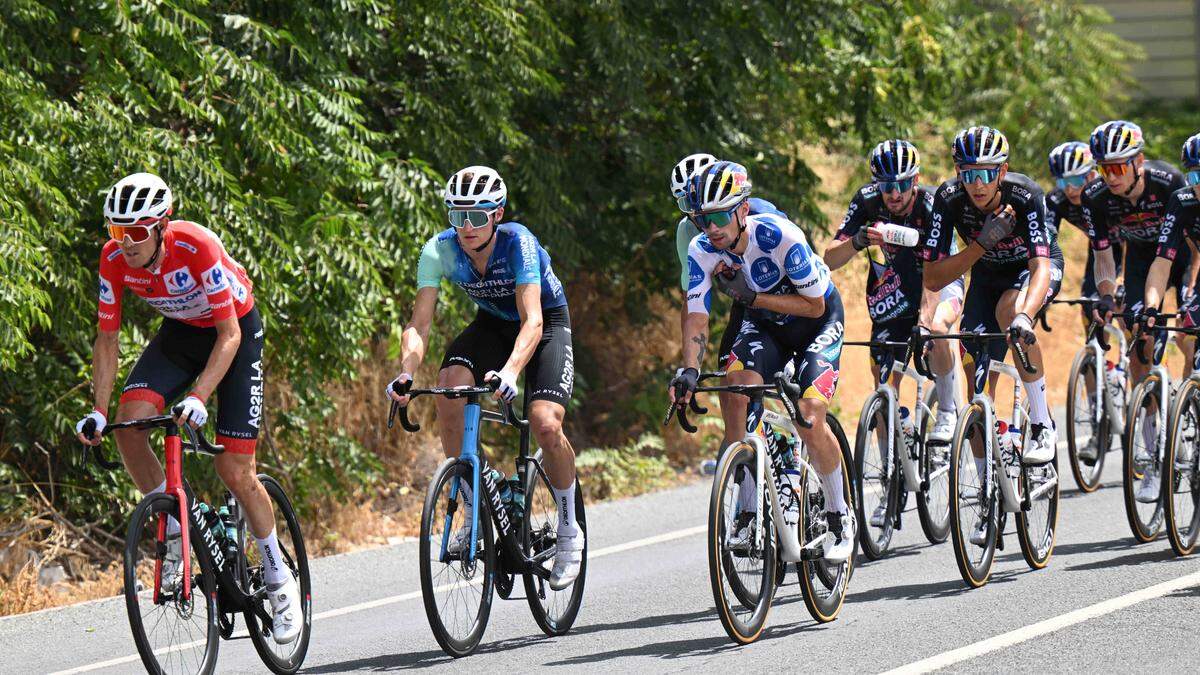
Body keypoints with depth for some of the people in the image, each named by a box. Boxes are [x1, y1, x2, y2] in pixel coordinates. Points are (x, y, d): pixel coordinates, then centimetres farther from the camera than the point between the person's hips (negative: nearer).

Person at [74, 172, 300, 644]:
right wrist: (98, 411, -21)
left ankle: (279, 581, 9)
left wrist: (198, 398, -44)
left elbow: (229, 335, -32)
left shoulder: (197, 247, -34)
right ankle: (174, 533, -4)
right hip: (180, 332, 4)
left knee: (234, 471, -9)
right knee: (129, 422, -23)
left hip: (236, 330, -4)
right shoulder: (114, 258, -20)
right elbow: (108, 339, -11)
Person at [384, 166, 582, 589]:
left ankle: (569, 532, -2)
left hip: (547, 324, -4)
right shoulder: (440, 250, -21)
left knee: (545, 425, -25)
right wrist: (406, 374, -43)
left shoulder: (518, 243, -32)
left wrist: (510, 371, -58)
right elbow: (420, 323, -23)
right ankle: (475, 515, -13)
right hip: (492, 324, 4)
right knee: (449, 392, -26)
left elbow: (533, 321, -41)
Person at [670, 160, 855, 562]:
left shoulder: (781, 237, -32)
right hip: (763, 323, 4)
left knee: (809, 417, -21)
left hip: (817, 320, -4)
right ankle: (746, 513, -15)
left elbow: (814, 305, -24)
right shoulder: (702, 250, -20)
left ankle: (840, 517, 1)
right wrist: (690, 370, -41)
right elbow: (696, 317, -24)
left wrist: (753, 296, -32)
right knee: (739, 388, -25)